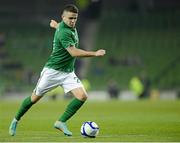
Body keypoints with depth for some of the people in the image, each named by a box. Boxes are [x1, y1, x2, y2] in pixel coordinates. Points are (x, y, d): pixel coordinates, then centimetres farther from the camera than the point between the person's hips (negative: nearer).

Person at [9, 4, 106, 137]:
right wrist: (95, 53, -32)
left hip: (68, 72, 7)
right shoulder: (63, 32, -25)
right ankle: (16, 120, 29)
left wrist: (56, 25, 49)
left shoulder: (71, 27, 2)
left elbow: (59, 26, 27)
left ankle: (61, 122, -6)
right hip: (53, 70, -7)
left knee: (82, 96, -13)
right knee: (34, 98, 6)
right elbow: (74, 52, -32)